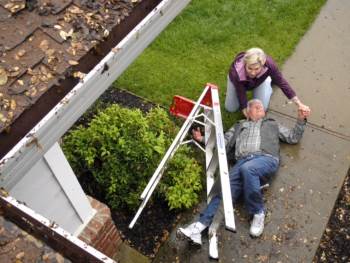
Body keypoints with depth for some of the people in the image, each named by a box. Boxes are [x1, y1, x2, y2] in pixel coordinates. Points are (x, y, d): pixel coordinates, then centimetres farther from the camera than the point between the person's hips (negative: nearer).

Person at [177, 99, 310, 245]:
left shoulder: (272, 124, 33)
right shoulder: (239, 126, 34)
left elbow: (293, 138, 28)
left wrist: (301, 120, 14)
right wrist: (202, 139, 13)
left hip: (266, 159, -2)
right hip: (242, 161, 2)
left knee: (247, 169, -38)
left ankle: (258, 213, -23)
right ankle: (201, 225, -37)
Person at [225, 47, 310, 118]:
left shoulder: (268, 64, -43)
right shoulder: (236, 71, -46)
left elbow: (282, 82, -35)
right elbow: (241, 94, -35)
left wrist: (299, 104, -39)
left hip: (260, 80, 1)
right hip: (238, 81, 0)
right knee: (230, 108, 5)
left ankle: (268, 87, 24)